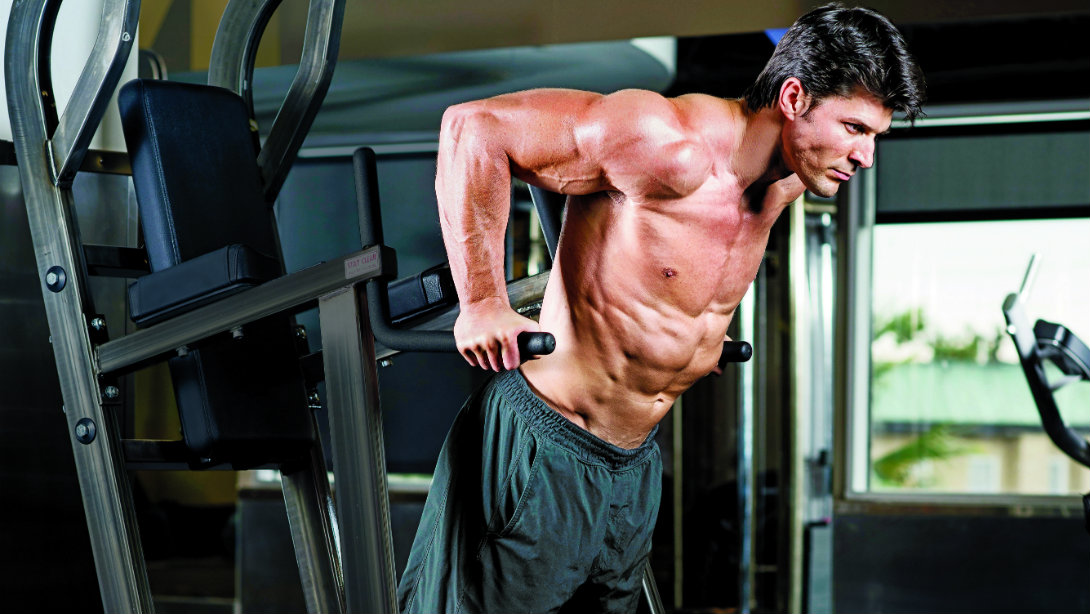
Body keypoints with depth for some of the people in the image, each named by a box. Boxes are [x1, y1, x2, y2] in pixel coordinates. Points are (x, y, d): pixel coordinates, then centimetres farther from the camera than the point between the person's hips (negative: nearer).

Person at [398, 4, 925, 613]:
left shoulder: (784, 183, 2)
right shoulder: (674, 141, -25)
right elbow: (475, 126, -27)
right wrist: (483, 304, -25)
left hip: (636, 464, 8)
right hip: (541, 449, -8)